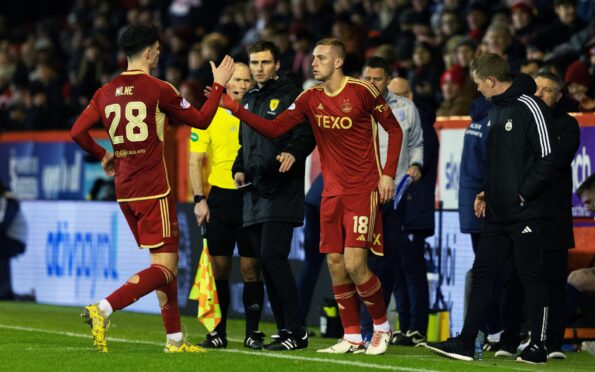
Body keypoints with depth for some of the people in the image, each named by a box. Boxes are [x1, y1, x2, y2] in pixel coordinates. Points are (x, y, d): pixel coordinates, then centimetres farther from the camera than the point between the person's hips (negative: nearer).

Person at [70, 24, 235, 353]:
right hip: (153, 190, -7)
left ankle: (175, 339, 16)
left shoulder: (106, 93, 7)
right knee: (164, 268, -8)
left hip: (124, 190, 7)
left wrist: (102, 155, 19)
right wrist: (219, 85, 14)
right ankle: (102, 310, -24)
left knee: (166, 262, 16)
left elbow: (77, 132, 2)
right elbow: (201, 120, 1)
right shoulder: (159, 90, -9)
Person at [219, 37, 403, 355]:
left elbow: (394, 129, -1)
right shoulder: (310, 99, 5)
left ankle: (382, 325, 9)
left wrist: (388, 173, -9)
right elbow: (274, 129, -2)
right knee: (335, 263, 2)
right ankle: (352, 337, 12)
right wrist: (234, 108, -12)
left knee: (354, 264, -13)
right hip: (332, 192, 6)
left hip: (364, 190, -6)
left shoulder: (362, 91, -8)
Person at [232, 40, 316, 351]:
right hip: (254, 195, 8)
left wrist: (293, 152, -32)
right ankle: (285, 329, 11)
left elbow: (306, 133, -13)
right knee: (266, 263, 6)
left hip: (282, 193, -8)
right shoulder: (248, 100, 21)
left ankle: (295, 331, -12)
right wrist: (239, 169, 12)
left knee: (272, 257, -16)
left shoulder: (290, 95, -2)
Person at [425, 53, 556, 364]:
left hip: (525, 212, -9)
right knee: (482, 274, 8)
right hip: (497, 213, 9)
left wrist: (523, 195, -16)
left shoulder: (530, 108, -13)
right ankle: (465, 343, 10)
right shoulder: (496, 110, 15)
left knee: (531, 277, -2)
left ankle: (538, 347, 5)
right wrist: (486, 193, 13)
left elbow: (547, 159, -17)